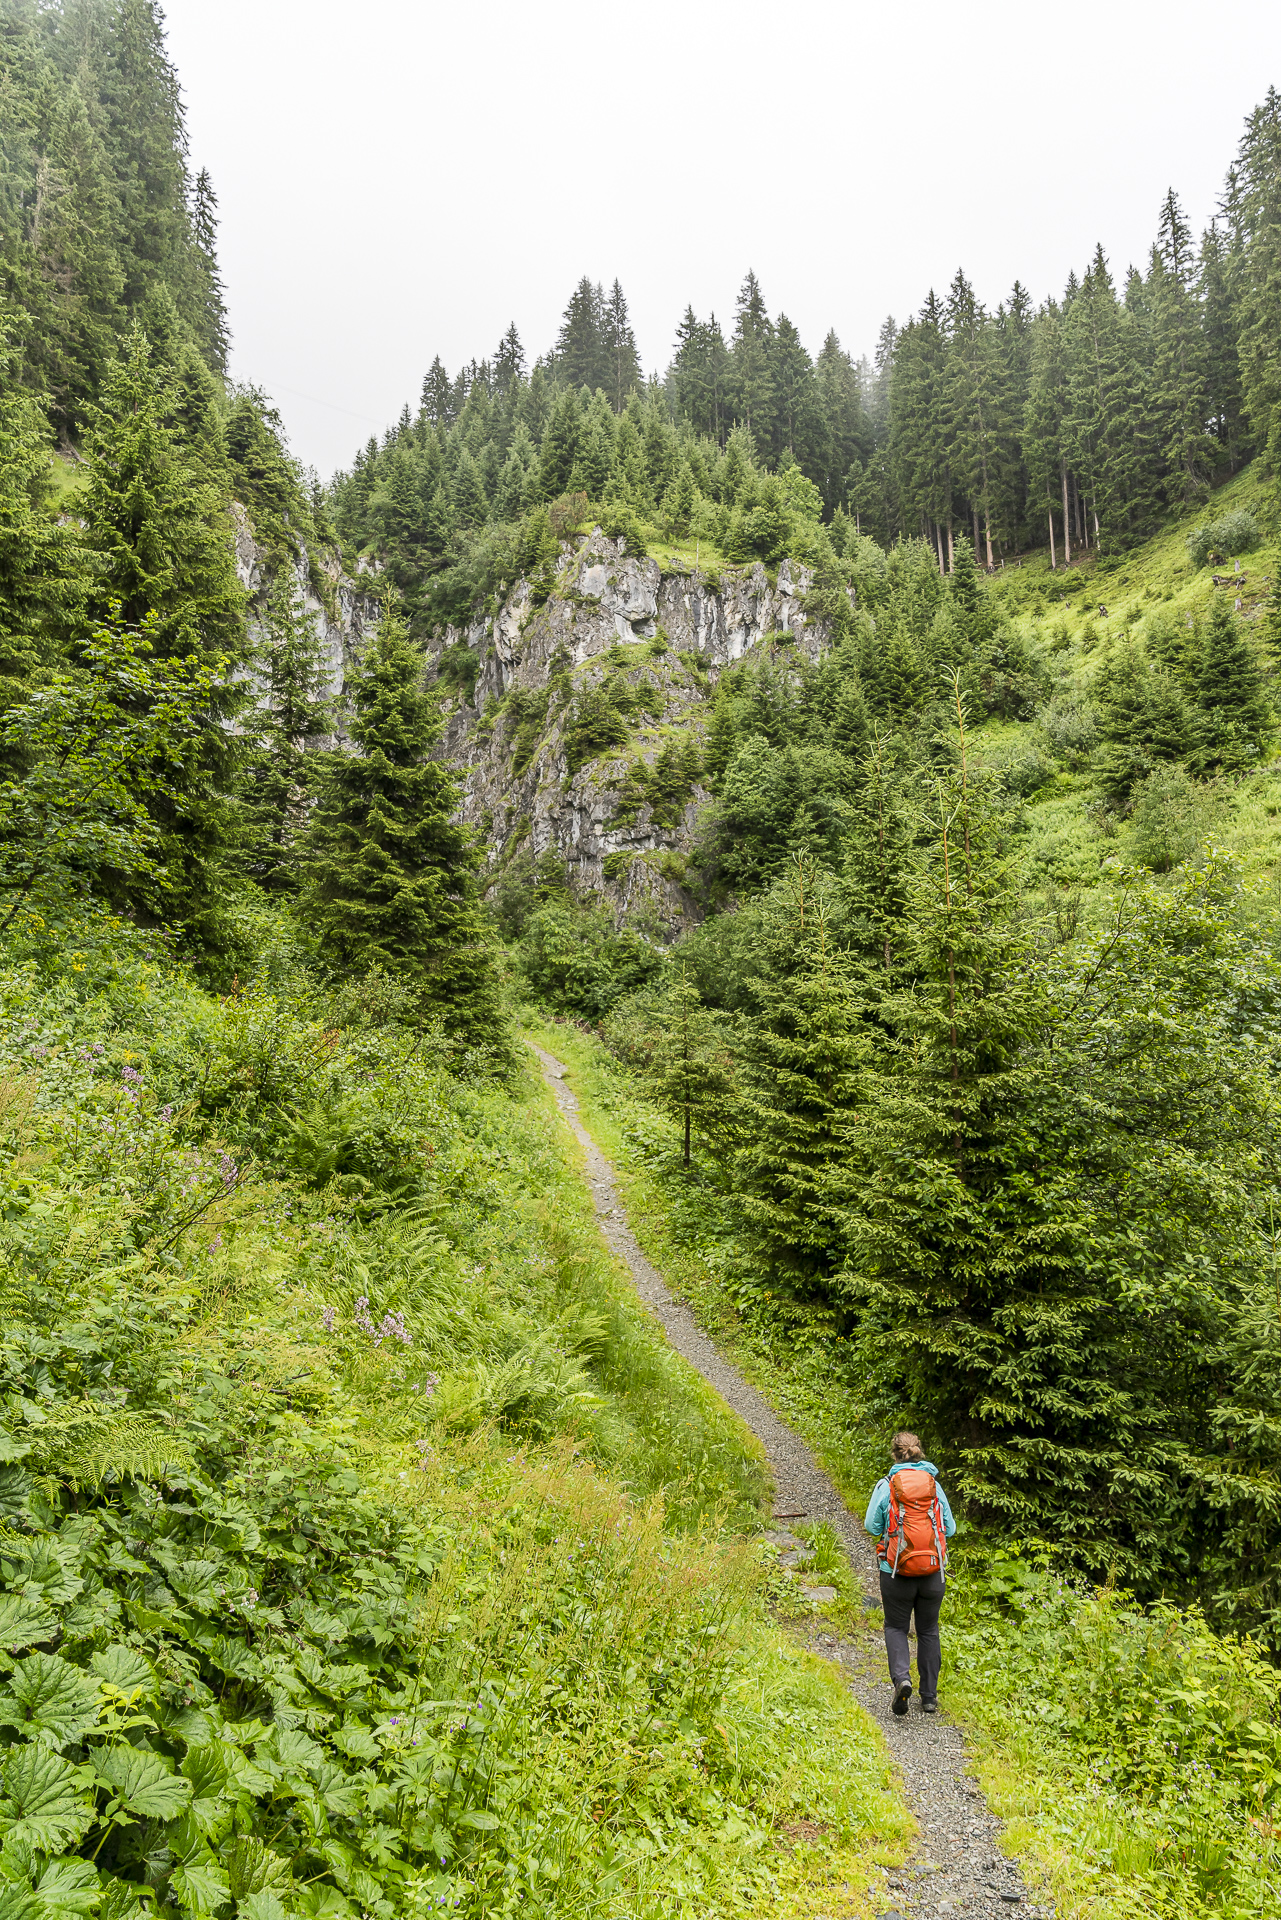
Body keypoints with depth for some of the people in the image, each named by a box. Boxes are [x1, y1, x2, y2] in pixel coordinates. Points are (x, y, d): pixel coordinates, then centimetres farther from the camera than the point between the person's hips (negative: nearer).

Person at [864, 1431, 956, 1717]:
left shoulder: (886, 1485, -7)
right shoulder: (934, 1485, -1)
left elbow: (872, 1527, -2)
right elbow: (950, 1528, 5)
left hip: (896, 1571, -2)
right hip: (933, 1571, 2)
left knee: (896, 1627, 14)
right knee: (928, 1631, 17)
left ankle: (901, 1678, -9)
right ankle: (929, 1697, 21)